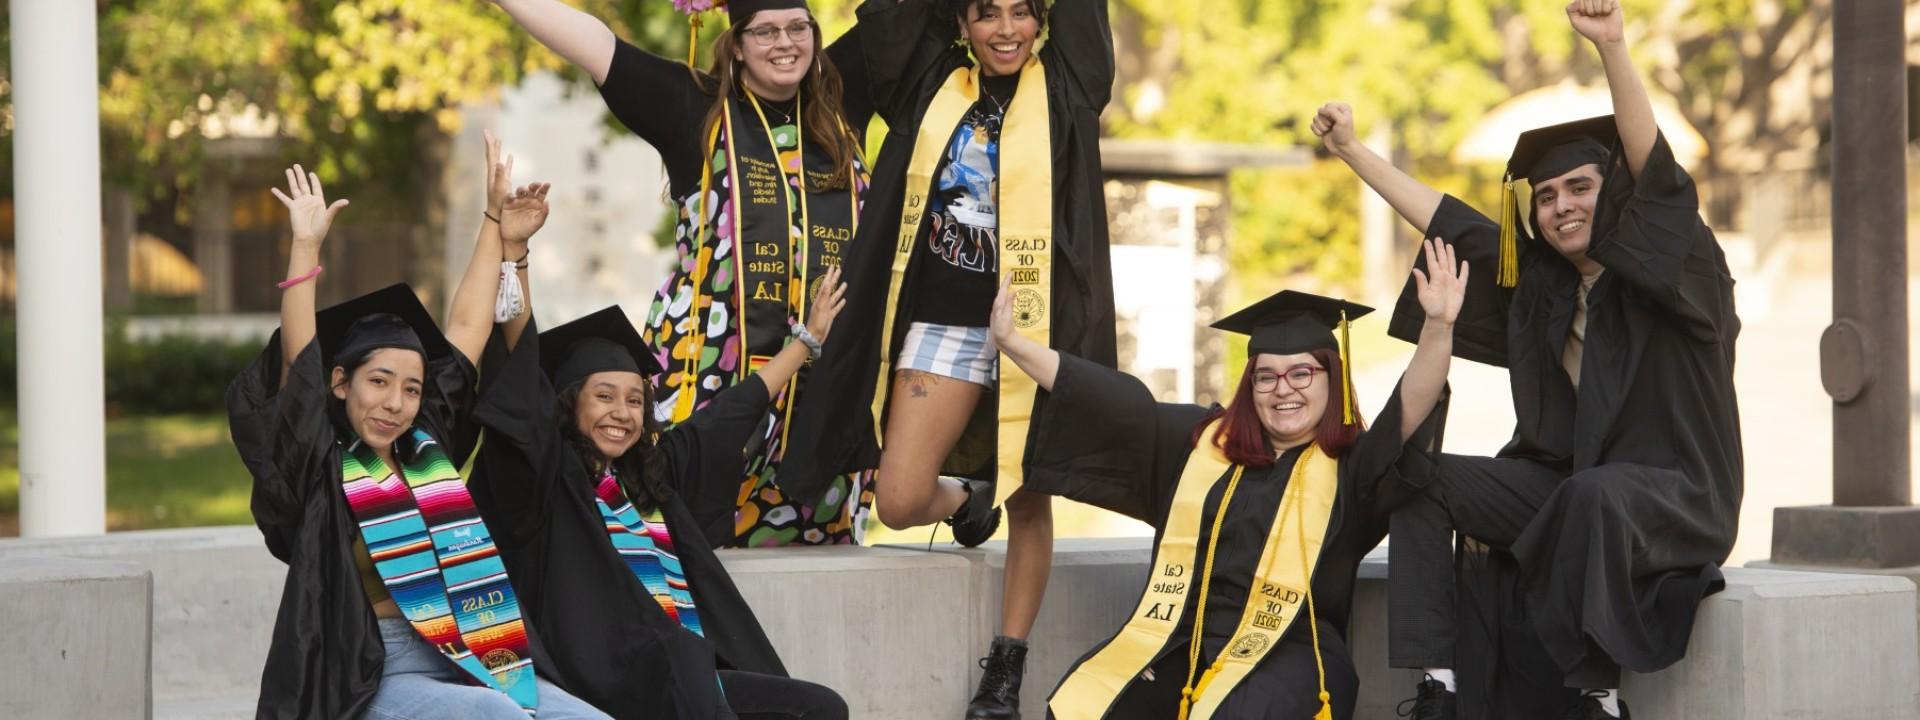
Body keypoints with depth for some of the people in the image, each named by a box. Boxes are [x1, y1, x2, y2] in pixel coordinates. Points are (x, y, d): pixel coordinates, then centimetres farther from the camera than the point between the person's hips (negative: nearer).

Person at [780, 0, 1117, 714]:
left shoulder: (1065, 90, 3)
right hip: (945, 325, 2)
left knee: (1028, 499, 0)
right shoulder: (933, 87, 9)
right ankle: (969, 497, 28)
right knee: (899, 501, -6)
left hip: (1035, 326, -2)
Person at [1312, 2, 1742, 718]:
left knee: (1591, 493, -38)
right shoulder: (1537, 283, 11)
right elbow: (1447, 221, 18)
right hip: (1568, 486, 7)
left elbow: (1653, 168, -23)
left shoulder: (1673, 263, -7)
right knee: (1425, 480, -6)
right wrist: (1352, 151, 21)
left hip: (1677, 497, -7)